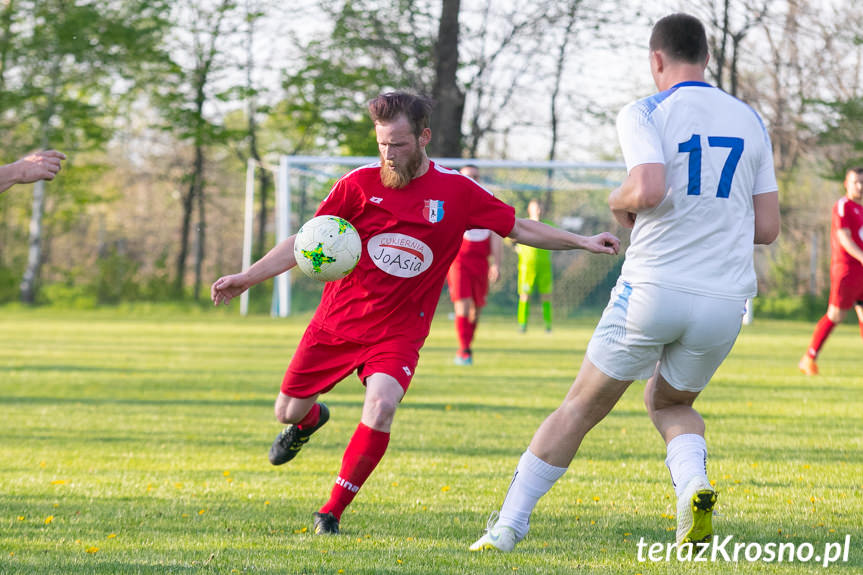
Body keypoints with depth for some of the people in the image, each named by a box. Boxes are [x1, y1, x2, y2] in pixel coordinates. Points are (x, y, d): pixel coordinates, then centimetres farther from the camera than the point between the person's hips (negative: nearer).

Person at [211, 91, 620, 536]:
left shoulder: (457, 192, -3)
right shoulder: (359, 185, -5)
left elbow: (520, 229, 7)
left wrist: (581, 242, 0)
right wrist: (248, 277, -9)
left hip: (398, 332, -1)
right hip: (338, 321, 1)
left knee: (380, 407, -26)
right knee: (287, 411, 5)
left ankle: (332, 513, -10)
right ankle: (311, 420, 47)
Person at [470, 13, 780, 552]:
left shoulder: (645, 113, -4)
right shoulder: (750, 121, 10)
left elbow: (648, 189, -22)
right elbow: (767, 227, 10)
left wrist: (620, 202, 0)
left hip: (653, 286, -3)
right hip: (724, 301, 3)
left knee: (580, 408, 11)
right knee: (670, 403, 26)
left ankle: (507, 528, 12)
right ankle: (694, 485, -4)